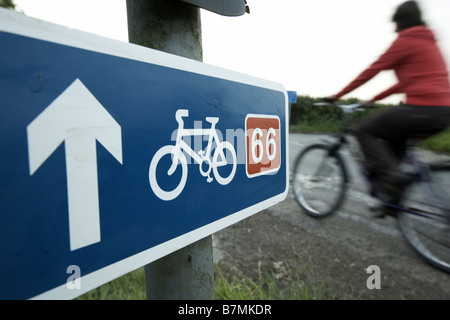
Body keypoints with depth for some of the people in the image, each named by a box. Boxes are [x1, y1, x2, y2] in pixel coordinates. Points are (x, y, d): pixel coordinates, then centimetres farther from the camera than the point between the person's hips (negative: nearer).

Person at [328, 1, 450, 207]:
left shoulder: (405, 41, -2)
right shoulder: (429, 43, 25)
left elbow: (371, 71, -3)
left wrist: (337, 96, 3)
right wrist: (374, 99, 29)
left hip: (422, 109, -9)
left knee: (365, 131, 2)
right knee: (393, 137, 27)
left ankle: (390, 175, -14)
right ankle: (393, 199, 26)